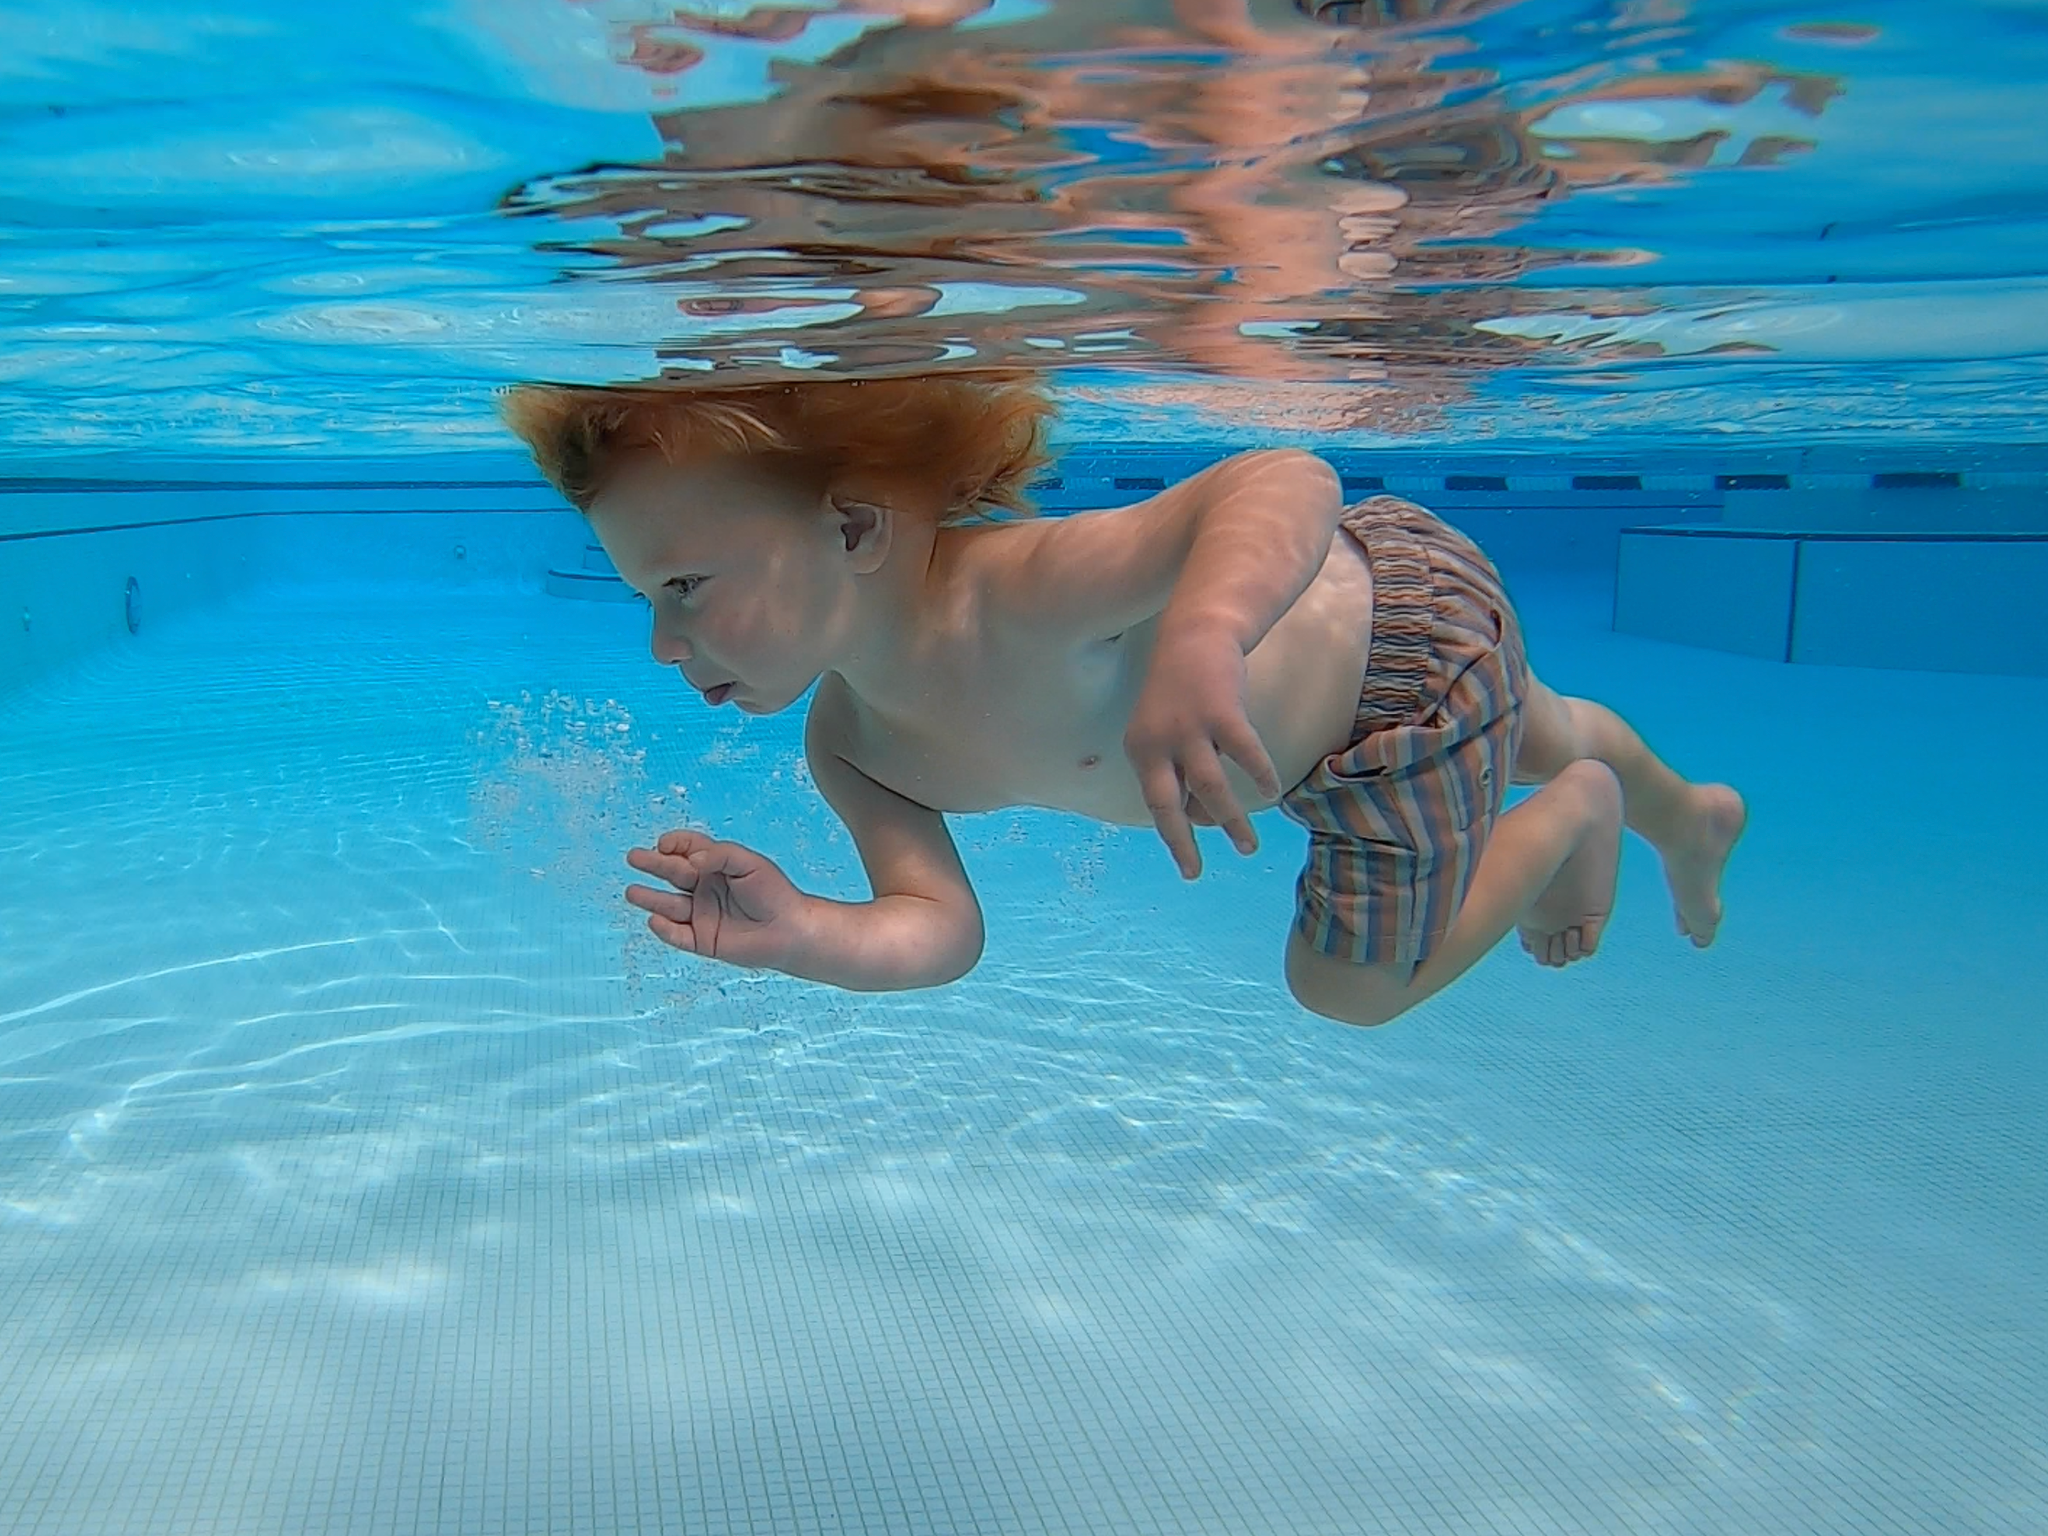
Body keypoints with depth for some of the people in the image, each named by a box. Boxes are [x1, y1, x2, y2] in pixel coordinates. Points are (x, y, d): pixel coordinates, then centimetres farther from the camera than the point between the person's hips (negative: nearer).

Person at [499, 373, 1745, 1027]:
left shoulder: (1016, 594, -44)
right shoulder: (846, 745, -19)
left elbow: (1289, 481, -52)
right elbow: (937, 927, -22)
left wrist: (1204, 639, -72)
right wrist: (800, 933, -42)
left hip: (1413, 623, -7)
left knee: (1361, 985, 11)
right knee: (1530, 741, 37)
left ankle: (1584, 808, 34)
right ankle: (1689, 818, 72)